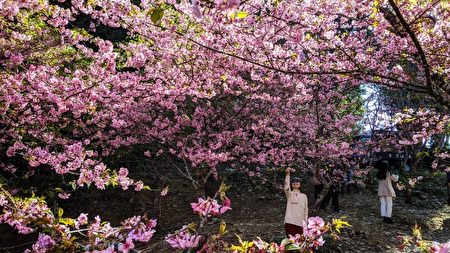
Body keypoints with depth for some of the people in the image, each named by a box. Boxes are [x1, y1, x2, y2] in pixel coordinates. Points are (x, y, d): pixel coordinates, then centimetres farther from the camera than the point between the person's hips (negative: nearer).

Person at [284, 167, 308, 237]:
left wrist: (305, 222, 7)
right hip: (290, 222, -3)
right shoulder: (289, 194, 1)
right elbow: (286, 188, -22)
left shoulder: (304, 196, 11)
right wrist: (288, 174, -31)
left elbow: (306, 210, 13)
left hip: (300, 223, 3)